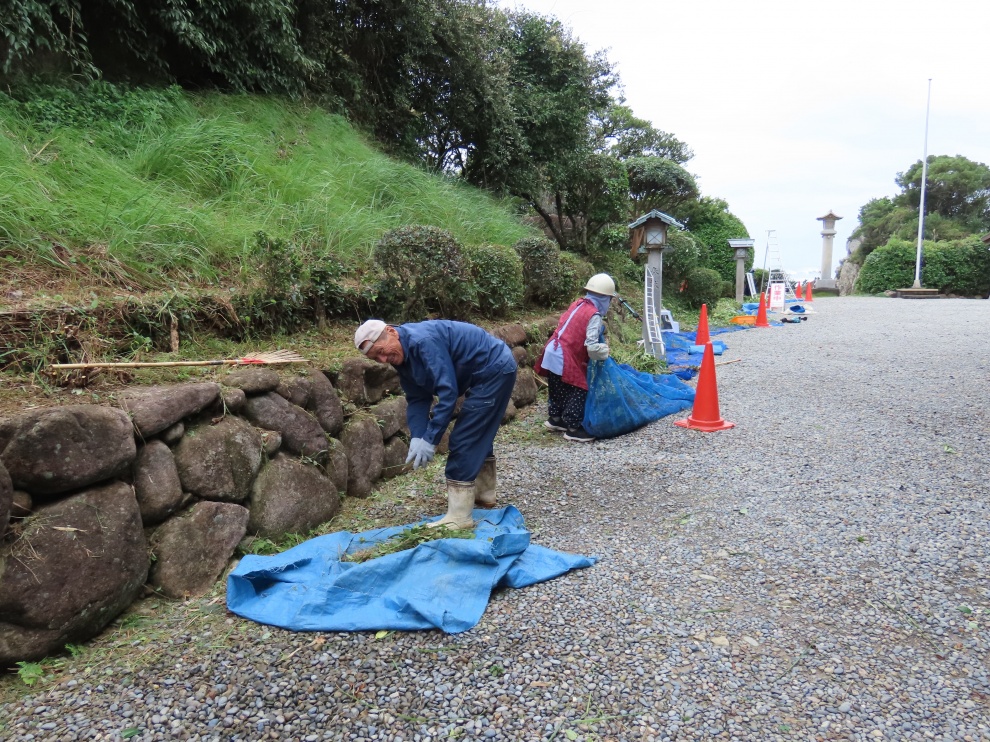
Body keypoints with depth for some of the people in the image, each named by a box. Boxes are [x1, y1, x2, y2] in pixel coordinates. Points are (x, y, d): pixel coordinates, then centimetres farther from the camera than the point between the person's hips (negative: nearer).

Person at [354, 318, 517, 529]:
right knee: (478, 435, 23)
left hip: (494, 369, -10)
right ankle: (484, 493, 40)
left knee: (463, 439, -11)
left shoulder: (423, 341, -27)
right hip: (495, 369, 10)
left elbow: (448, 391, -29)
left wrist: (430, 439, -27)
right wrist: (417, 437, -12)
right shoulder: (402, 356, 3)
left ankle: (459, 516, -6)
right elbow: (417, 399, 3)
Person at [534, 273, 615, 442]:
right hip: (566, 359, -9)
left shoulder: (578, 304, 10)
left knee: (559, 390, 23)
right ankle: (573, 429, 8)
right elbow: (592, 346, -21)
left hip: (553, 353, 9)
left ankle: (555, 418, 37)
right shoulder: (594, 315, -14)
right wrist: (604, 352, -2)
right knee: (579, 391, 2)